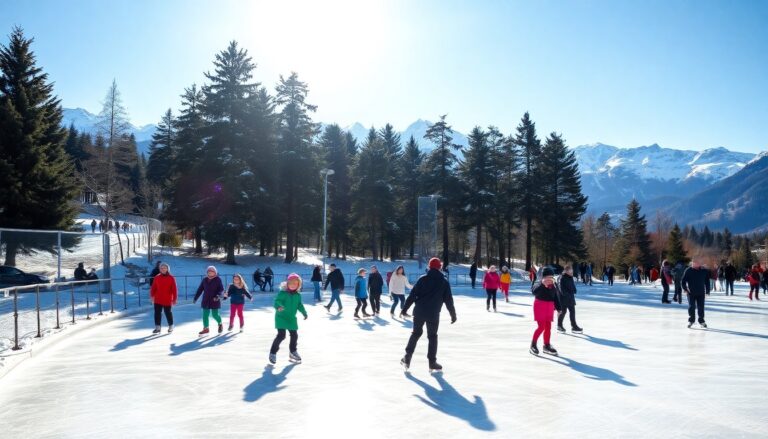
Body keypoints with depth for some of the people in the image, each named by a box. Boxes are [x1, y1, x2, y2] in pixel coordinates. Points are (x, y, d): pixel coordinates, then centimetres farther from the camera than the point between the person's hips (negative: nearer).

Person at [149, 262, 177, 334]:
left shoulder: (171, 278, -6)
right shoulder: (157, 277, 2)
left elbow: (174, 289, -6)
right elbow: (153, 288, 6)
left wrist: (174, 299, -7)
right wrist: (152, 296, 0)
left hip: (167, 300, -3)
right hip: (158, 300, 3)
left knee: (168, 313, 8)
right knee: (157, 313, 3)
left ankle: (171, 326, 23)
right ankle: (157, 328, 11)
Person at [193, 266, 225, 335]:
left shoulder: (218, 279, -6)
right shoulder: (204, 280, 6)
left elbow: (221, 289, -10)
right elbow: (200, 289, 11)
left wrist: (218, 295, -27)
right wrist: (195, 298, 9)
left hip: (215, 301, -4)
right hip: (206, 301, 4)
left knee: (215, 315, -1)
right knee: (205, 315, 2)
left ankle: (220, 324, 27)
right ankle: (206, 329, 12)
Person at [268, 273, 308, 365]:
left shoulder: (297, 295, 4)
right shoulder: (282, 293, -15)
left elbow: (299, 305, 14)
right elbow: (277, 301, -25)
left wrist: (304, 313, 4)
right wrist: (279, 306, -46)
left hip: (292, 319, 6)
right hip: (281, 317, -6)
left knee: (294, 335, 14)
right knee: (281, 335, -14)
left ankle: (293, 352, 35)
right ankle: (273, 352, 1)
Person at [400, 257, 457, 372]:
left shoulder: (422, 279, 0)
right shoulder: (444, 282, 0)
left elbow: (412, 295, -3)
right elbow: (448, 300, 1)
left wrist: (404, 309, 3)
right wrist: (453, 314, 11)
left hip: (419, 312, 1)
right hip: (433, 314, -1)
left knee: (415, 334, 16)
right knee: (432, 337, 11)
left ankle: (407, 358, 11)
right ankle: (432, 362, 11)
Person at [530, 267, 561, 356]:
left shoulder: (553, 287, 6)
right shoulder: (539, 285, -14)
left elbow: (556, 298, 15)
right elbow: (534, 292, -37)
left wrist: (558, 308, 13)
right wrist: (542, 284, -46)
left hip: (549, 308, 7)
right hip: (540, 307, -6)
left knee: (548, 327, 11)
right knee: (541, 326, -10)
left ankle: (547, 345, 22)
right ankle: (533, 344, 6)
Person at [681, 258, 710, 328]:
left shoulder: (704, 271, 0)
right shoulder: (688, 271, -5)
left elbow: (707, 282, 9)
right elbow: (683, 281, 0)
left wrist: (707, 291, 6)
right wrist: (685, 289, -9)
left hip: (701, 293, 2)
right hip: (691, 293, -1)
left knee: (701, 307, 4)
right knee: (691, 307, 0)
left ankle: (701, 321, 17)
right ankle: (691, 320, 13)